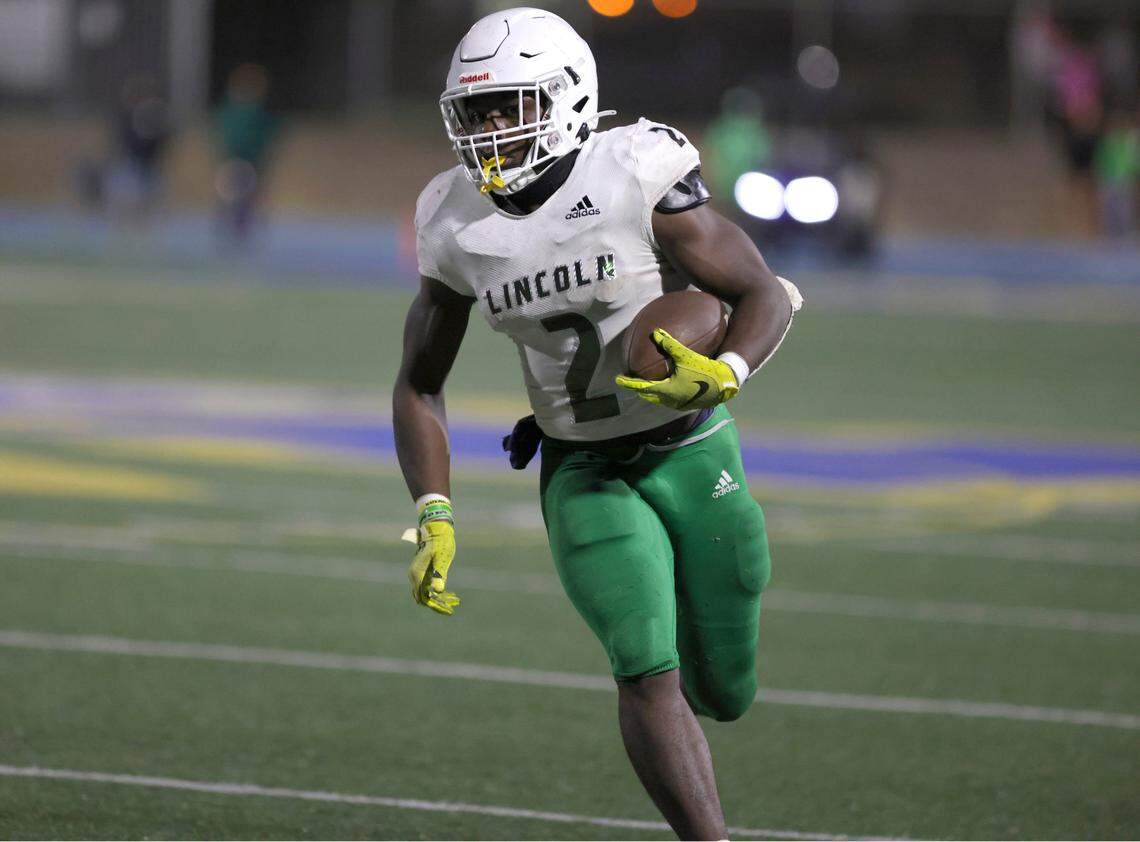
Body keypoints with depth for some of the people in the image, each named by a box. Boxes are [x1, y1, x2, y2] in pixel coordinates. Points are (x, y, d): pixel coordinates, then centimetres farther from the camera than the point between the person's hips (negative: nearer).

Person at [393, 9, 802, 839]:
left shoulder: (638, 179, -18)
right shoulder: (459, 226, -6)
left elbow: (765, 296, -11)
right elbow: (419, 383, 5)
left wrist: (722, 375, -32)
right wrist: (433, 519, -7)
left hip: (690, 454, -1)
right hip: (583, 475, 1)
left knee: (723, 694, 8)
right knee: (646, 670, -19)